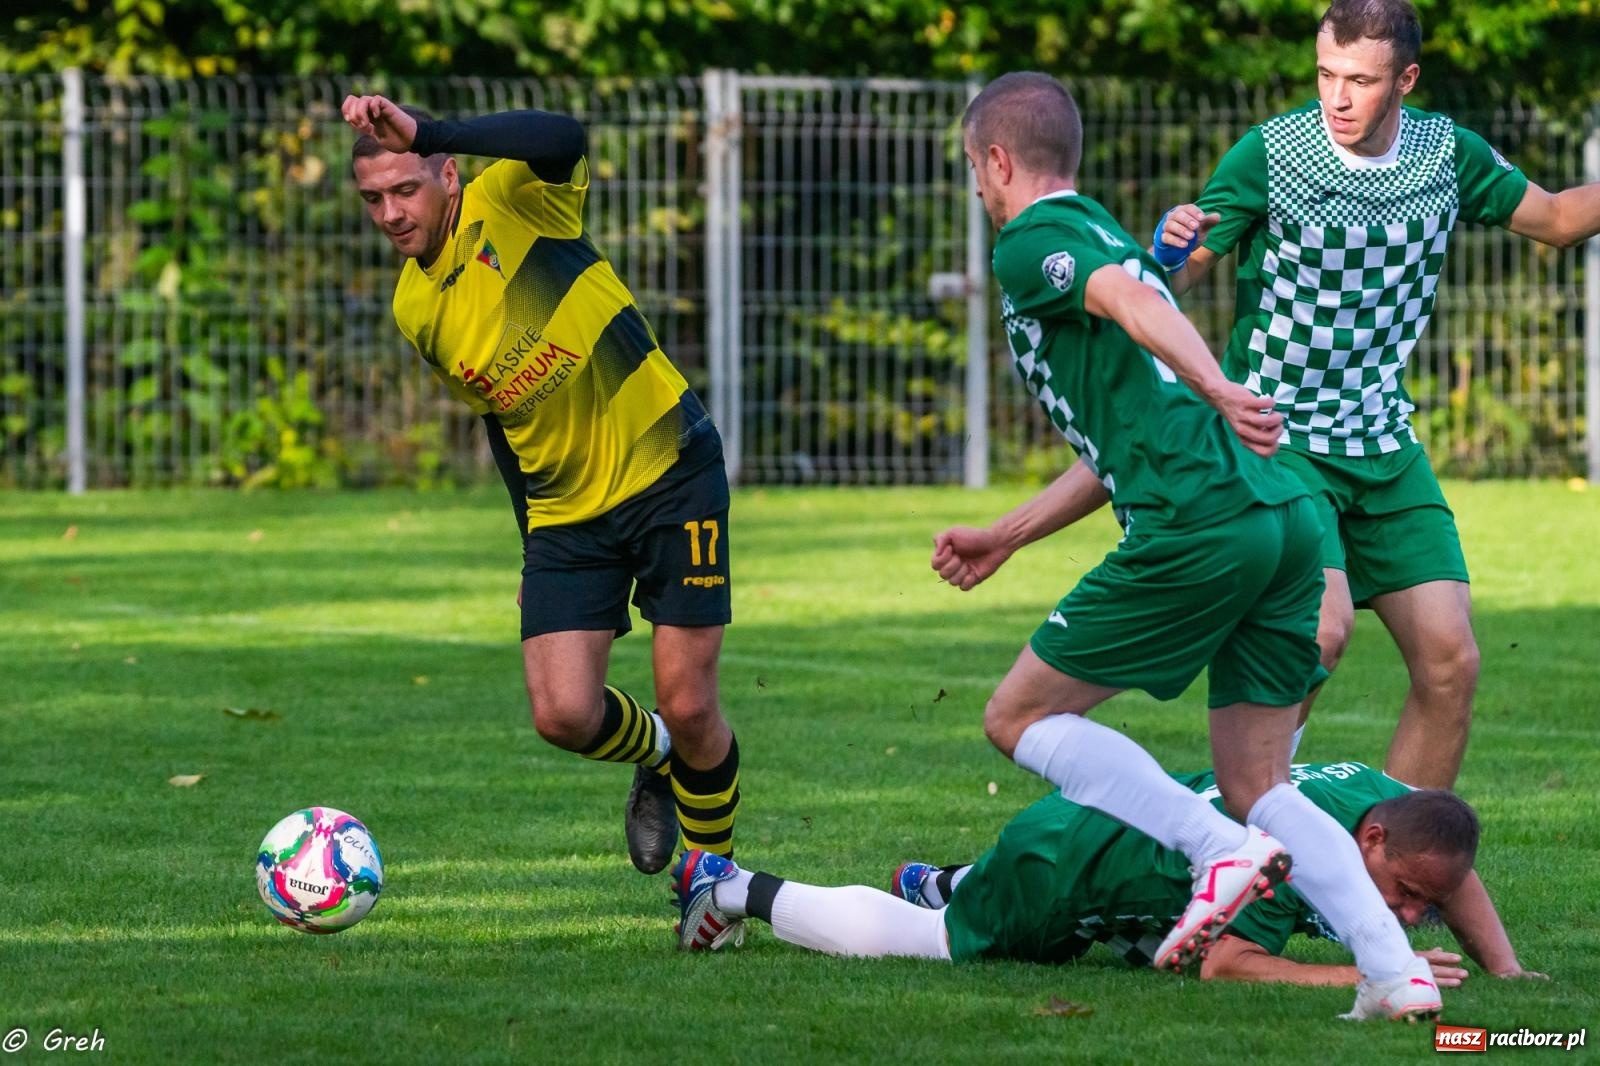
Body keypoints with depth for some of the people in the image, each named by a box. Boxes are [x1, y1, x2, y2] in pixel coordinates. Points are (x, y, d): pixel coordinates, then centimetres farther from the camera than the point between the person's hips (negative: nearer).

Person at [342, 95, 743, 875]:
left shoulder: (511, 204, -13)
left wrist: (427, 131, -40)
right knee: (564, 716, -9)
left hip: (669, 474, -5)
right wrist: (534, 544, 17)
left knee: (688, 706, -6)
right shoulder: (414, 308, 4)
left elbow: (562, 142, -37)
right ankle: (657, 757, 27)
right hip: (565, 511, 5)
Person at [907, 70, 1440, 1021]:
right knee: (1258, 786, 11)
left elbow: (1129, 299, -19)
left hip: (1200, 529, -8)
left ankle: (1222, 849, -13)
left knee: (1020, 718, 5)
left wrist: (1217, 391, -36)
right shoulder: (1105, 237, 31)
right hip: (1290, 515, 8)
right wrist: (1003, 539, 43)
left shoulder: (1031, 241, 4)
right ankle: (1396, 969, -7)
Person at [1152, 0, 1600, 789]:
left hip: (1383, 447, 5)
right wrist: (1172, 250, -30)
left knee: (1450, 661, -3)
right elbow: (1177, 280, -8)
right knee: (1321, 625, -26)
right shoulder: (1269, 154, -13)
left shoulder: (1449, 154, -1)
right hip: (1276, 438, -5)